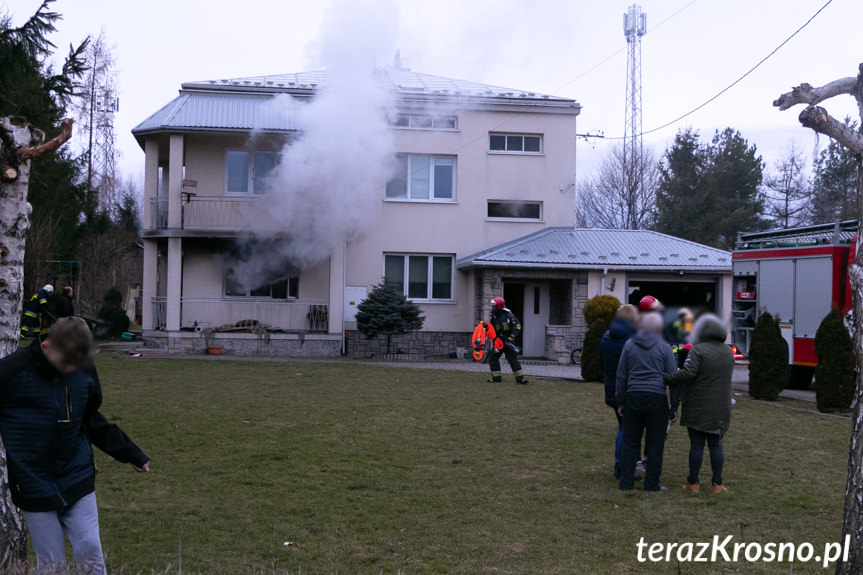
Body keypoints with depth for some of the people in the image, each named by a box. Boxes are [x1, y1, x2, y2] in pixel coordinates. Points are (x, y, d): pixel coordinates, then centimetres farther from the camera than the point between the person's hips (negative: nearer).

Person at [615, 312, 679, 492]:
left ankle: (626, 482, 9)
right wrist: (674, 405, 4)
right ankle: (651, 484, 6)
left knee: (630, 442, 8)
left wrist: (620, 401, 14)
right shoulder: (664, 348, 1)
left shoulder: (629, 345, 7)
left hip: (633, 397, 2)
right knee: (655, 444, 5)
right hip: (656, 398, -2)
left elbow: (621, 375, 9)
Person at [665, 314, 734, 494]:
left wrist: (666, 378, -13)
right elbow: (727, 376, 15)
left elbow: (688, 373, -22)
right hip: (720, 408, 5)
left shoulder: (698, 350, -13)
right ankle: (717, 484, 9)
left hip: (697, 406, -4)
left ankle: (693, 483, 8)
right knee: (716, 444, 9)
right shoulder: (728, 352, 7)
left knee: (696, 444, 2)